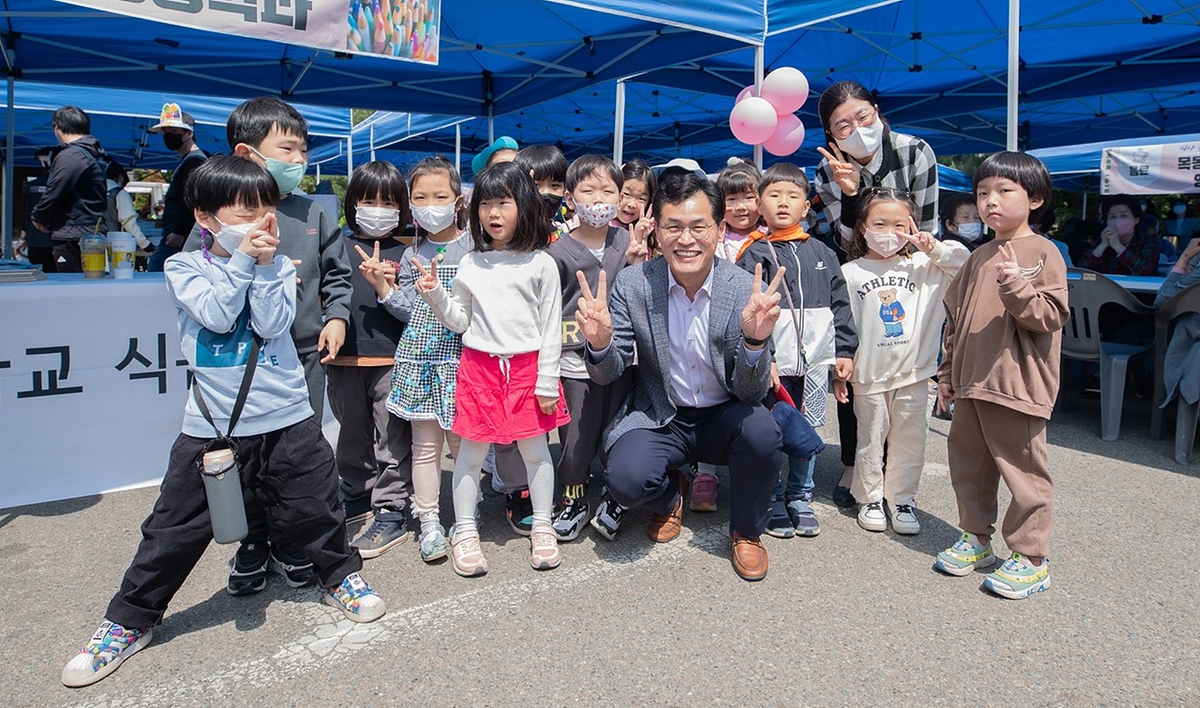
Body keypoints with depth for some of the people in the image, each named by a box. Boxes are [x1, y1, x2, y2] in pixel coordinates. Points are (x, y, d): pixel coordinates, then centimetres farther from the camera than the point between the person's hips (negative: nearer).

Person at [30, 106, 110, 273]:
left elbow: (52, 195, -16)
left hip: (73, 238, -9)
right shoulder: (95, 154, 14)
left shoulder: (70, 156, -15)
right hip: (95, 232, 9)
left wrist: (37, 218, 3)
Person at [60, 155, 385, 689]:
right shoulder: (184, 267, 1)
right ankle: (130, 620, 27)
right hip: (212, 426, -1)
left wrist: (265, 265, -13)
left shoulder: (279, 267, 5)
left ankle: (342, 577, 36)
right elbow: (216, 315, -16)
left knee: (313, 509, 12)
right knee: (174, 528, 7)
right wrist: (241, 260, -14)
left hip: (288, 422, 1)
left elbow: (272, 324, -10)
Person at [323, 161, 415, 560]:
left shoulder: (403, 253, 0)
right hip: (344, 359, 4)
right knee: (351, 434, 19)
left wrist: (382, 283, -21)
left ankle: (391, 513, 8)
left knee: (392, 439, 0)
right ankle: (356, 493, 39)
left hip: (390, 360, -4)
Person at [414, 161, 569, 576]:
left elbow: (551, 327, -2)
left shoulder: (540, 264, -1)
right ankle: (465, 532, 20)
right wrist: (435, 294, -7)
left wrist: (547, 382, -5)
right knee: (472, 450, 7)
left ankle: (542, 528, 24)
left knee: (534, 448, 9)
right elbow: (459, 321, 11)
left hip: (527, 368, -1)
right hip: (479, 367, 2)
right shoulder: (470, 265, 6)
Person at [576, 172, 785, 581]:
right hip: (660, 418, 0)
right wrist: (600, 343, -32)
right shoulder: (632, 285, -12)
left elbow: (752, 393, -15)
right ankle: (669, 497, 14)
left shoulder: (748, 290, -15)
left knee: (761, 430, -31)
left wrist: (755, 340, -36)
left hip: (724, 418, 0)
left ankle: (746, 531, 1)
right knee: (625, 480, -27)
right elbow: (607, 375, -8)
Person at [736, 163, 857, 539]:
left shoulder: (822, 254, 11)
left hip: (816, 359, 4)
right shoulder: (755, 255, -1)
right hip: (772, 361, -3)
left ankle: (800, 499, 26)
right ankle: (772, 502, 17)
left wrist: (844, 350, 8)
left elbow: (840, 304, 13)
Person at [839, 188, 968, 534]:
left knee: (909, 441, 10)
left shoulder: (923, 268, 5)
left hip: (914, 373, 2)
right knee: (871, 440, 9)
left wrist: (935, 247, -7)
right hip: (869, 375, -2)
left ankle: (902, 500, 25)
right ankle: (870, 498, 25)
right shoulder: (850, 273, -1)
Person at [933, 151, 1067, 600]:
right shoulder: (979, 258, 13)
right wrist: (947, 375, 17)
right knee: (968, 463, 15)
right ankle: (976, 539, 32)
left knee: (1023, 470, 2)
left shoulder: (1042, 252, -6)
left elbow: (1049, 316, -13)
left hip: (1016, 386, -7)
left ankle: (1032, 558, 16)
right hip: (971, 385, 7)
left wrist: (1016, 286, -29)